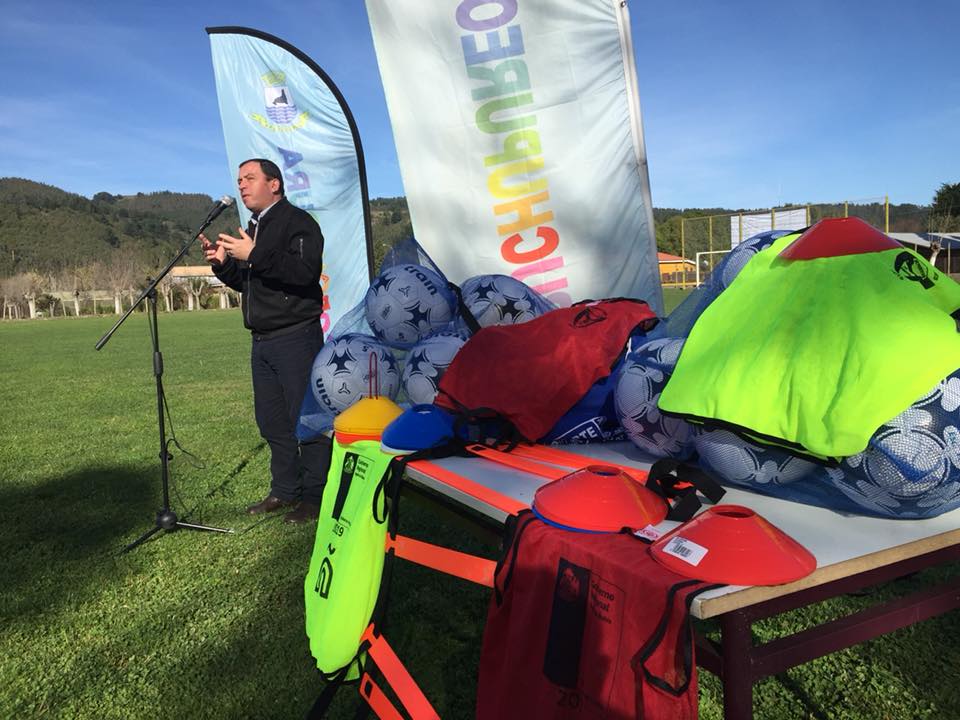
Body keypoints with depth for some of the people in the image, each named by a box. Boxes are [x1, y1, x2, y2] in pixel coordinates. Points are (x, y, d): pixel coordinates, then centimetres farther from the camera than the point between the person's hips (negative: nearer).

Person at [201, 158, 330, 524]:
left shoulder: (298, 221, -7)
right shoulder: (253, 229, 20)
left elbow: (305, 271, -24)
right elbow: (245, 282, 26)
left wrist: (254, 256, -24)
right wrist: (222, 263, 7)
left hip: (296, 337, -9)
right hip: (263, 340, 9)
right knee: (271, 421, 12)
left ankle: (315, 495, 4)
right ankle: (285, 490, 24)